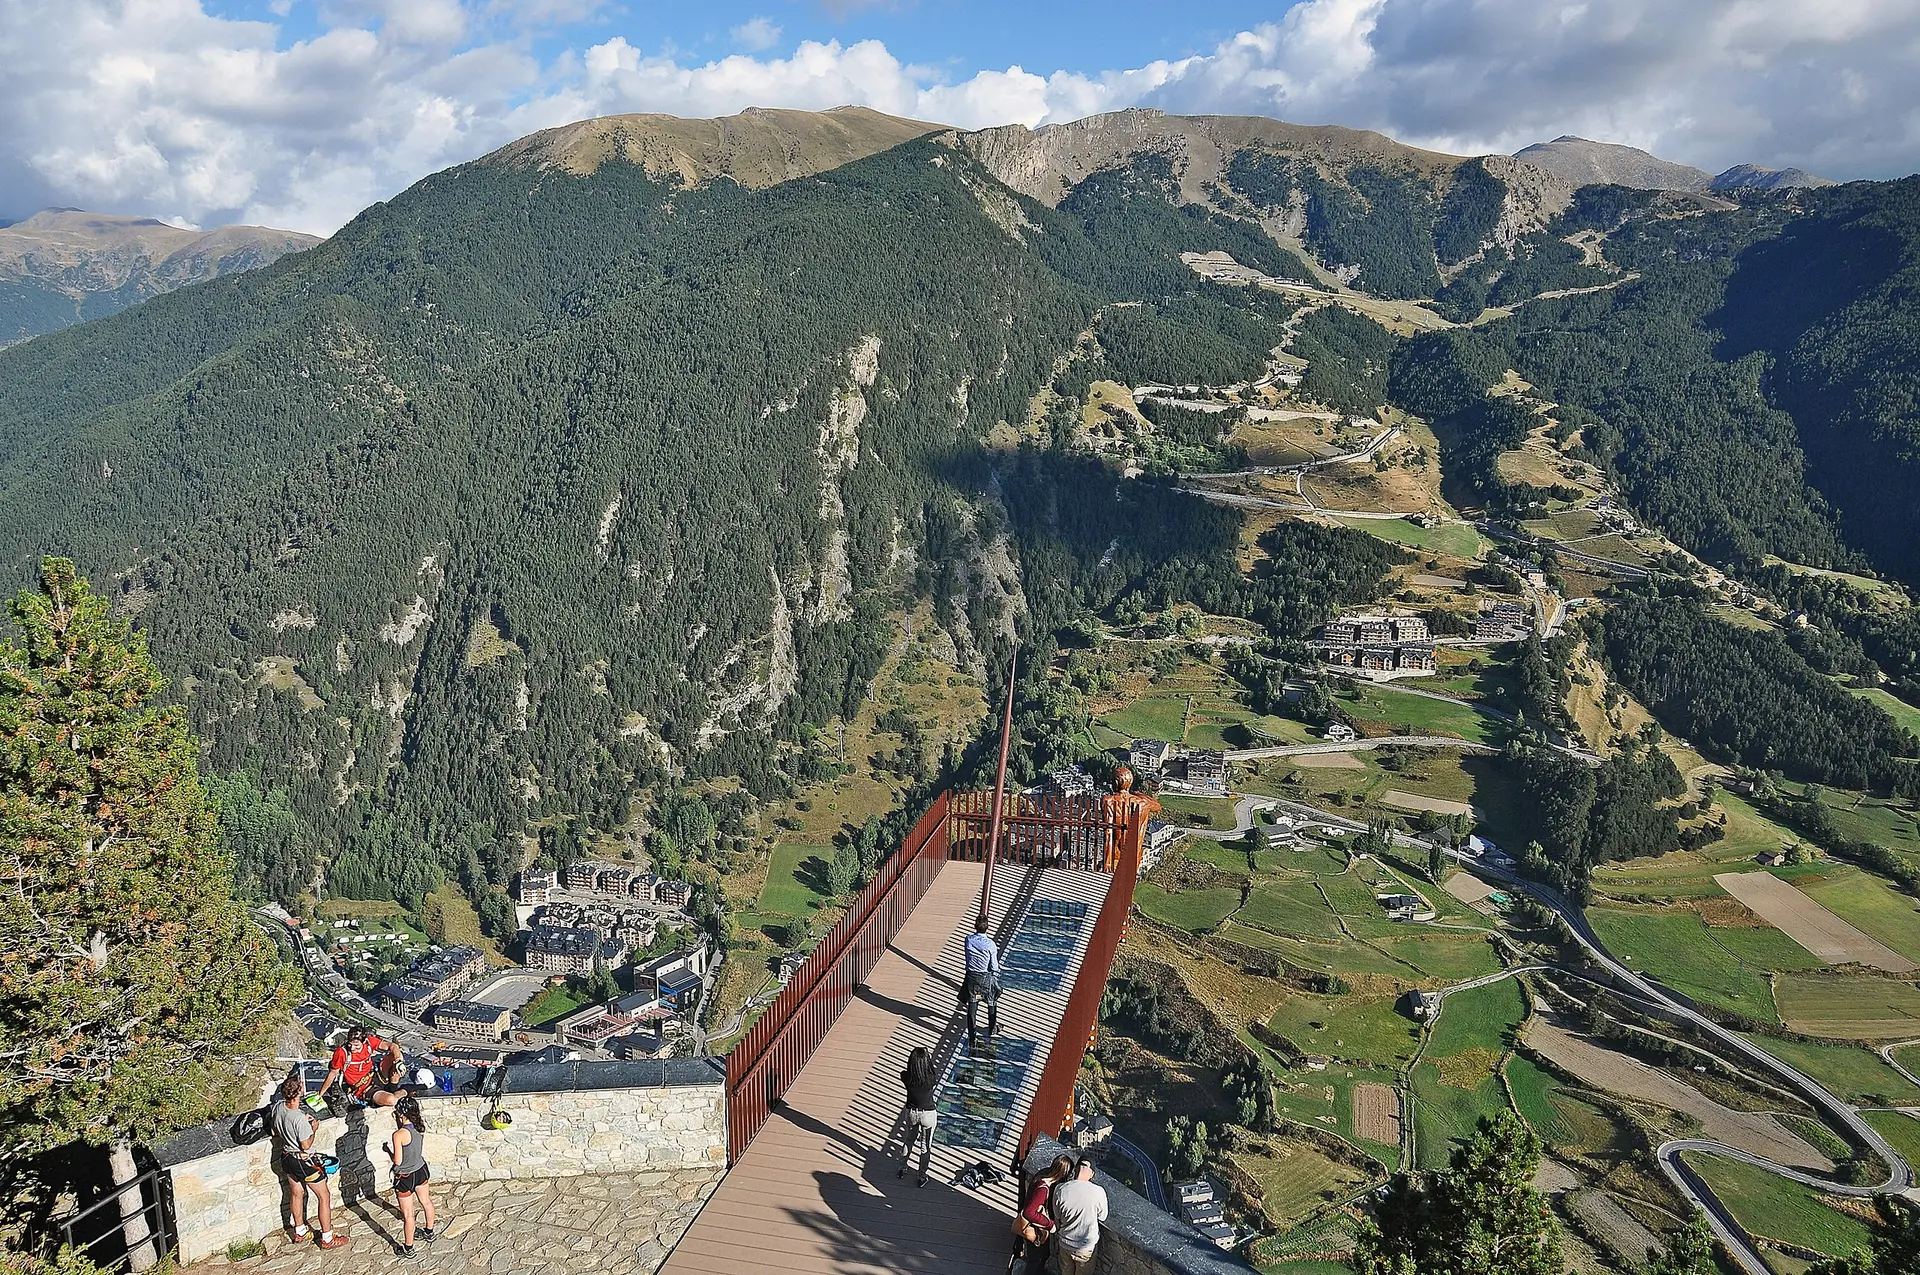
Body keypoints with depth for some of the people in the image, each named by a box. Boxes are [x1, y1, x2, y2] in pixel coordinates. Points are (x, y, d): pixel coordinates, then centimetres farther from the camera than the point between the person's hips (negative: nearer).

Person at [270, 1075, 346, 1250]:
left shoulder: (278, 1107, -12)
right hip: (304, 1161, -8)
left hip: (287, 1157, 8)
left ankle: (300, 1232, 43)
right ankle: (327, 1238, 17)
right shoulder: (300, 1118, -34)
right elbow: (306, 1145, -25)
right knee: (324, 1197, 8)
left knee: (296, 1194, 27)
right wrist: (314, 1129, -10)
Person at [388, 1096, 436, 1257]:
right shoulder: (420, 1127, -10)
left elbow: (397, 1161, -23)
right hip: (421, 1170, 7)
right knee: (426, 1202, 26)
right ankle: (429, 1233, 47)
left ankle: (408, 1248, 25)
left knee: (408, 1214, 10)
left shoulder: (399, 1135, -30)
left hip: (405, 1177, -7)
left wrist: (388, 1150, -2)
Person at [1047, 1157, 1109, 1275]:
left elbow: (1057, 1217, -4)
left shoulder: (1060, 1190, -21)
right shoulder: (1098, 1192, -26)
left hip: (1064, 1244, 2)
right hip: (1086, 1247, -2)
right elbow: (1102, 1217, -8)